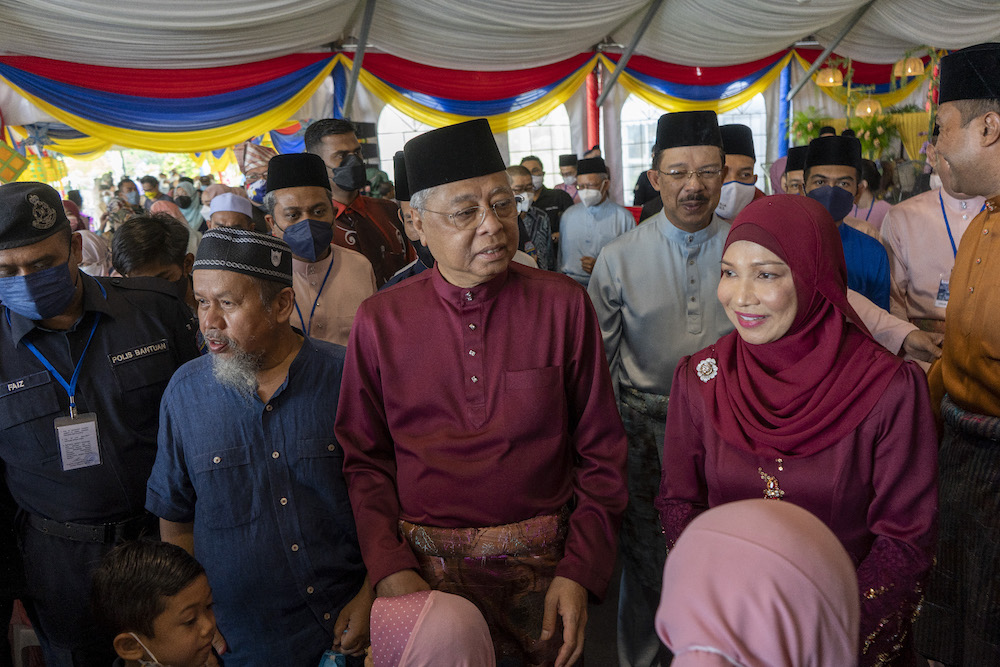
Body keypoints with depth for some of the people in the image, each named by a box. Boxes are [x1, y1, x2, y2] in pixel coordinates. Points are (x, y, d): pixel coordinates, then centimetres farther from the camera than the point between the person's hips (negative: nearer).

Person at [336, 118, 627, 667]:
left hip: (541, 562, 0)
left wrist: (579, 572, -8)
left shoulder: (563, 304, -6)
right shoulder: (379, 321, -3)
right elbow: (364, 459, 1)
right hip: (423, 566, 1)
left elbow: (601, 451, -3)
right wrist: (390, 569, -9)